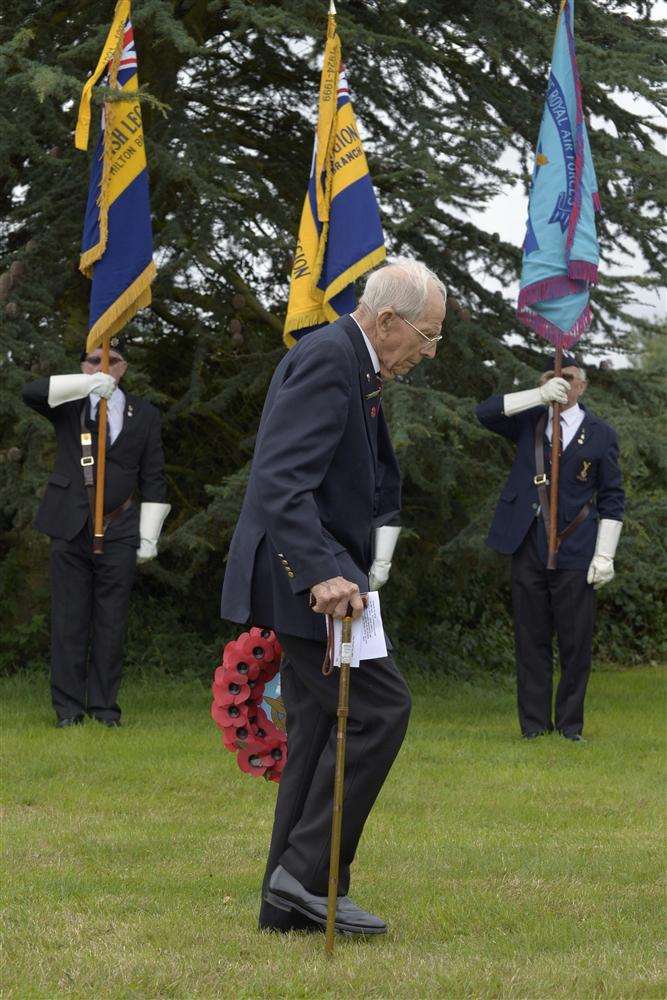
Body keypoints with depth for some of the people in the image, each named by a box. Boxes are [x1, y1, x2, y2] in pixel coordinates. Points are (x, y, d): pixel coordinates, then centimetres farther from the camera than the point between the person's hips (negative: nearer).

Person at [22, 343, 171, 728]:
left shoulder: (144, 415, 10)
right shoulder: (68, 404, 8)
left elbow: (154, 480, 8)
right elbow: (31, 392, -14)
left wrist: (150, 536, 1)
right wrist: (89, 383, -25)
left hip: (117, 533, 0)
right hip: (70, 529, 0)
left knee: (111, 623, 1)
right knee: (69, 620, 0)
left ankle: (104, 705, 7)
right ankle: (68, 707, 3)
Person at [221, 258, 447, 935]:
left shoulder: (357, 367, 16)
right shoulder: (325, 359, -17)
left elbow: (378, 478, 29)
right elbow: (283, 483, -29)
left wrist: (372, 563, 18)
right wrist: (323, 574, -38)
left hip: (322, 575, 10)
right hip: (302, 574, -10)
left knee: (319, 728, 10)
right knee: (377, 707, -11)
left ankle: (288, 902, 13)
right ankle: (309, 873, -8)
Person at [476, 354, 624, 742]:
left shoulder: (600, 434, 6)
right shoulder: (530, 421, 11)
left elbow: (612, 499, 6)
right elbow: (486, 412, -6)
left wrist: (605, 556, -3)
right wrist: (541, 396, -15)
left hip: (574, 553, -2)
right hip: (528, 550, 2)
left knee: (576, 643, -1)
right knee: (532, 640, 4)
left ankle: (570, 724, 8)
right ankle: (534, 724, 9)